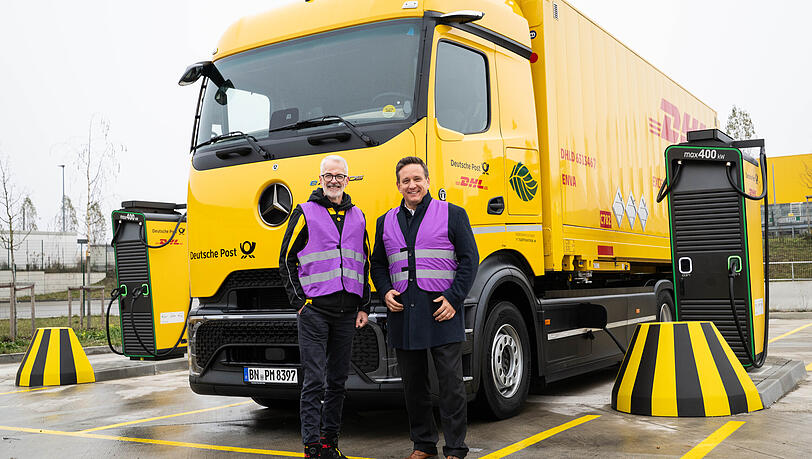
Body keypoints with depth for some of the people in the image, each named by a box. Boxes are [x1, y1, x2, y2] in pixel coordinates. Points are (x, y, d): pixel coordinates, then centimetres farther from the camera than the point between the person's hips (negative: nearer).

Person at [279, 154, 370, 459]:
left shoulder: (357, 217, 15)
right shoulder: (304, 213, 2)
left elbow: (365, 264, 19)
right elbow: (287, 260, 2)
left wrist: (364, 306, 12)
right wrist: (300, 301, -7)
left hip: (347, 312, 4)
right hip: (314, 310, -4)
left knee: (338, 380, 10)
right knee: (314, 380, -5)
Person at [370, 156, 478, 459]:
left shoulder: (453, 214, 4)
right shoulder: (387, 222, 15)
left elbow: (469, 259, 1)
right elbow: (377, 263, 22)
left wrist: (454, 298, -9)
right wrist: (385, 292, 4)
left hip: (442, 312, -4)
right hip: (402, 313, 4)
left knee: (451, 384, -2)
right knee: (413, 384, 10)